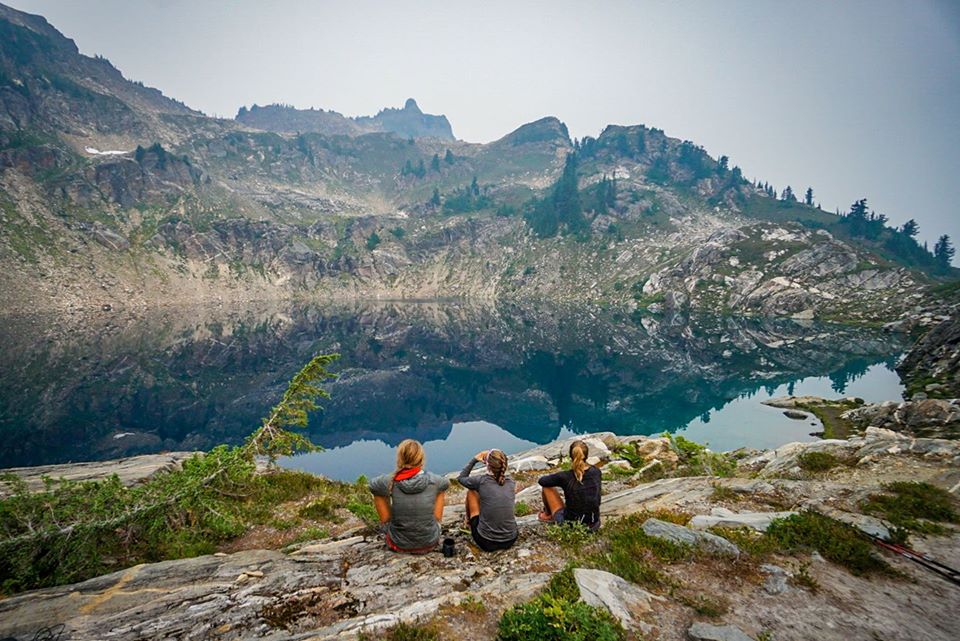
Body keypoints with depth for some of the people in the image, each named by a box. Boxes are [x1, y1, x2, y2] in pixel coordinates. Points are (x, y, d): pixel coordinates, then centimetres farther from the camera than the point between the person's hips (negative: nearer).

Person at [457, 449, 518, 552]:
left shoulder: (482, 481, -14)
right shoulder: (511, 483, -4)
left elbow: (461, 478, 6)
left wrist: (474, 459, 14)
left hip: (485, 542, -3)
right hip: (510, 541, 3)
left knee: (471, 491, 14)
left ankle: (468, 521, 40)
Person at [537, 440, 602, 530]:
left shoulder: (565, 476, -21)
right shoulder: (596, 471, -9)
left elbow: (541, 480, -2)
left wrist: (555, 479, 18)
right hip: (593, 525, 4)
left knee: (546, 486, 12)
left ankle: (547, 515, 38)